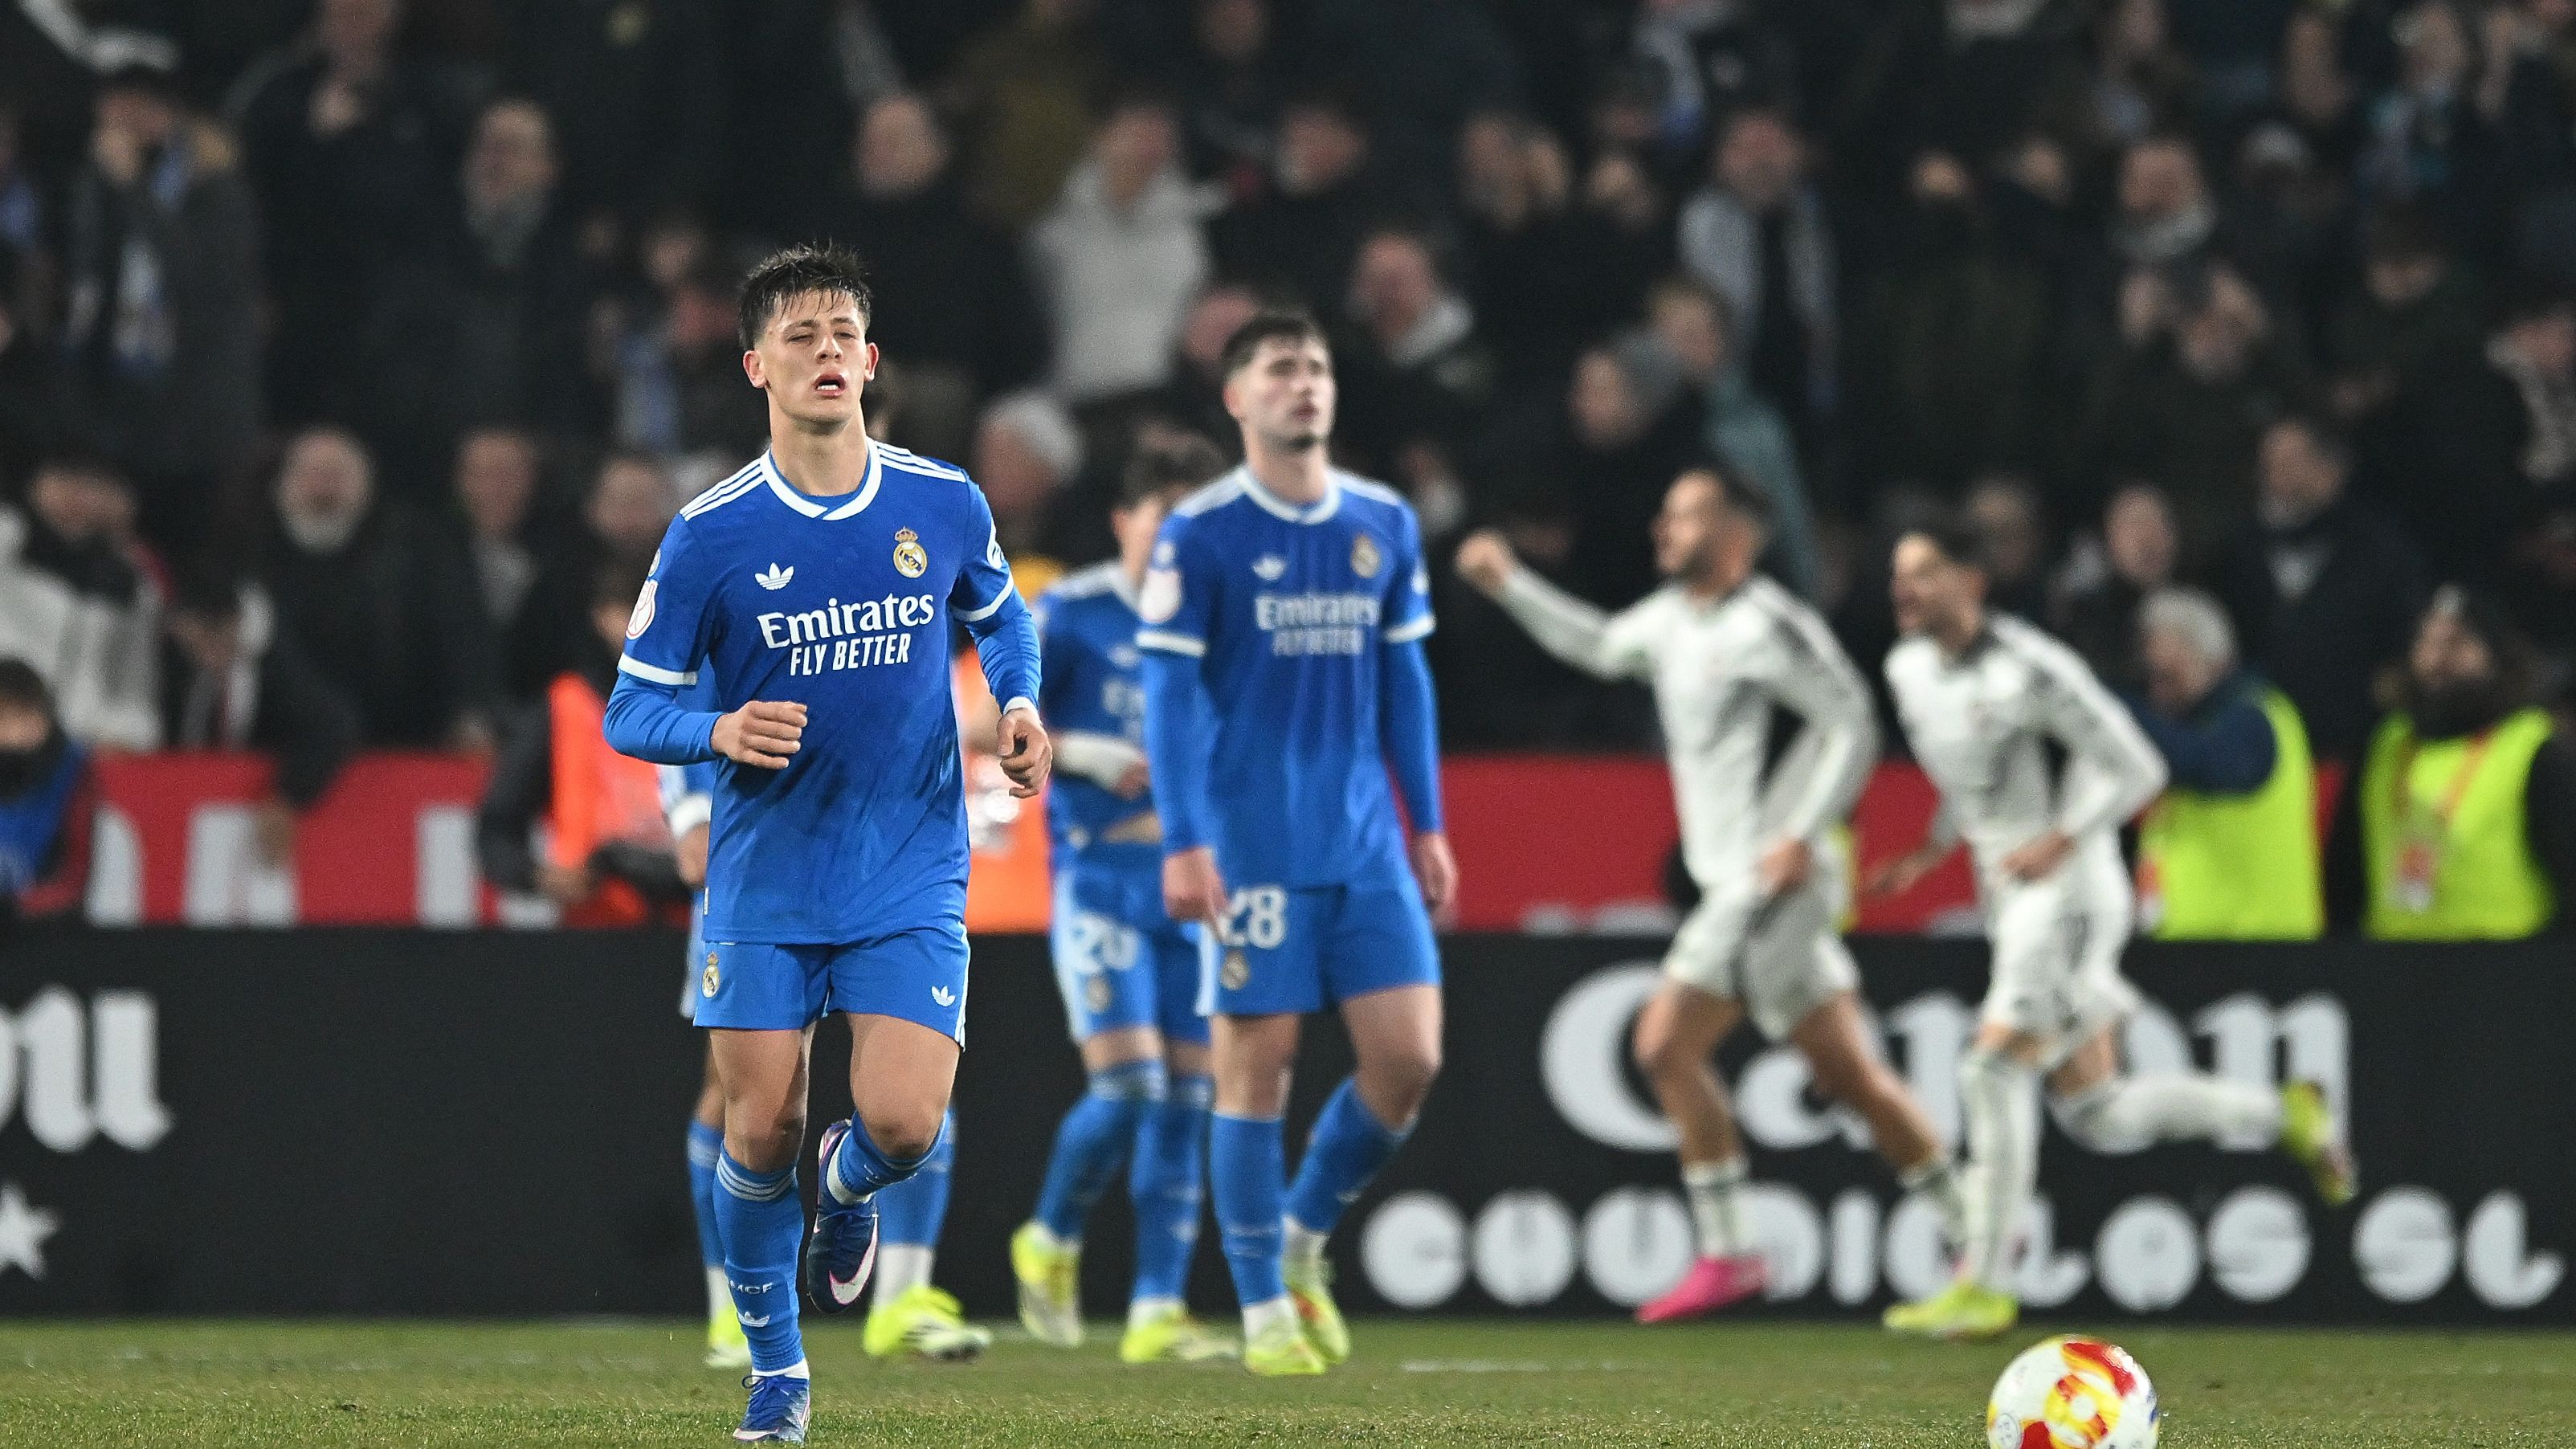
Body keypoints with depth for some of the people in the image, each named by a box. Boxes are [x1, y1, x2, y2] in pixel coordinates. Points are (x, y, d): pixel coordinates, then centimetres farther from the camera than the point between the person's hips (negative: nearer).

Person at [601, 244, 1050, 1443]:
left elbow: (1000, 614, 20)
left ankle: (848, 1187, 24)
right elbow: (630, 709, -2)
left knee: (902, 1122, -14)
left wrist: (1019, 704, 0)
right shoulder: (708, 536, -7)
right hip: (762, 884, 0)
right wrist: (719, 731, -22)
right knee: (762, 1130, -2)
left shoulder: (944, 506, -2)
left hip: (911, 882, 1)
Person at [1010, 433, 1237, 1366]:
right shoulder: (1070, 615, -4)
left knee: (1188, 1099, 0)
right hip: (1101, 877, -5)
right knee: (1128, 1087, -13)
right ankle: (1051, 1243, 14)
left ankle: (1157, 1311, 4)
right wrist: (1088, 755, -15)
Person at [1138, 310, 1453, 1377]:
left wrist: (1428, 826, 13)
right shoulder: (1199, 534, -4)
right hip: (1251, 845, -4)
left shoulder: (1385, 525, 10)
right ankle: (1265, 1310, 7)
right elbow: (1172, 692, -5)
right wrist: (1184, 842, -12)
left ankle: (1302, 1239, 20)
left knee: (1408, 1057, -3)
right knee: (1255, 1066, -3)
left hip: (1367, 847, 4)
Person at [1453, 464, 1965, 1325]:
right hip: (1732, 881, 9)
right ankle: (1972, 1228, 14)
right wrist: (1511, 584, 28)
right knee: (1848, 1073, 9)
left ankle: (1725, 1255, -6)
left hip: (1775, 877, -9)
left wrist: (1802, 835, -20)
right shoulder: (1673, 617, 14)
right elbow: (1600, 646, 33)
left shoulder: (1767, 626, -13)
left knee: (1667, 1043, -10)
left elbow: (1852, 725, -14)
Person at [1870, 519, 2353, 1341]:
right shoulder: (1909, 671, 8)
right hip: (2011, 901, 9)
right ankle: (2283, 1116, 26)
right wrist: (1930, 851, 12)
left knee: (1994, 1070, -17)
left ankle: (1985, 1287, -12)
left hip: (2069, 894, -9)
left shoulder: (2029, 669, -16)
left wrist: (2059, 842, -21)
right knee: (2096, 1118, 7)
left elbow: (2135, 770, -12)